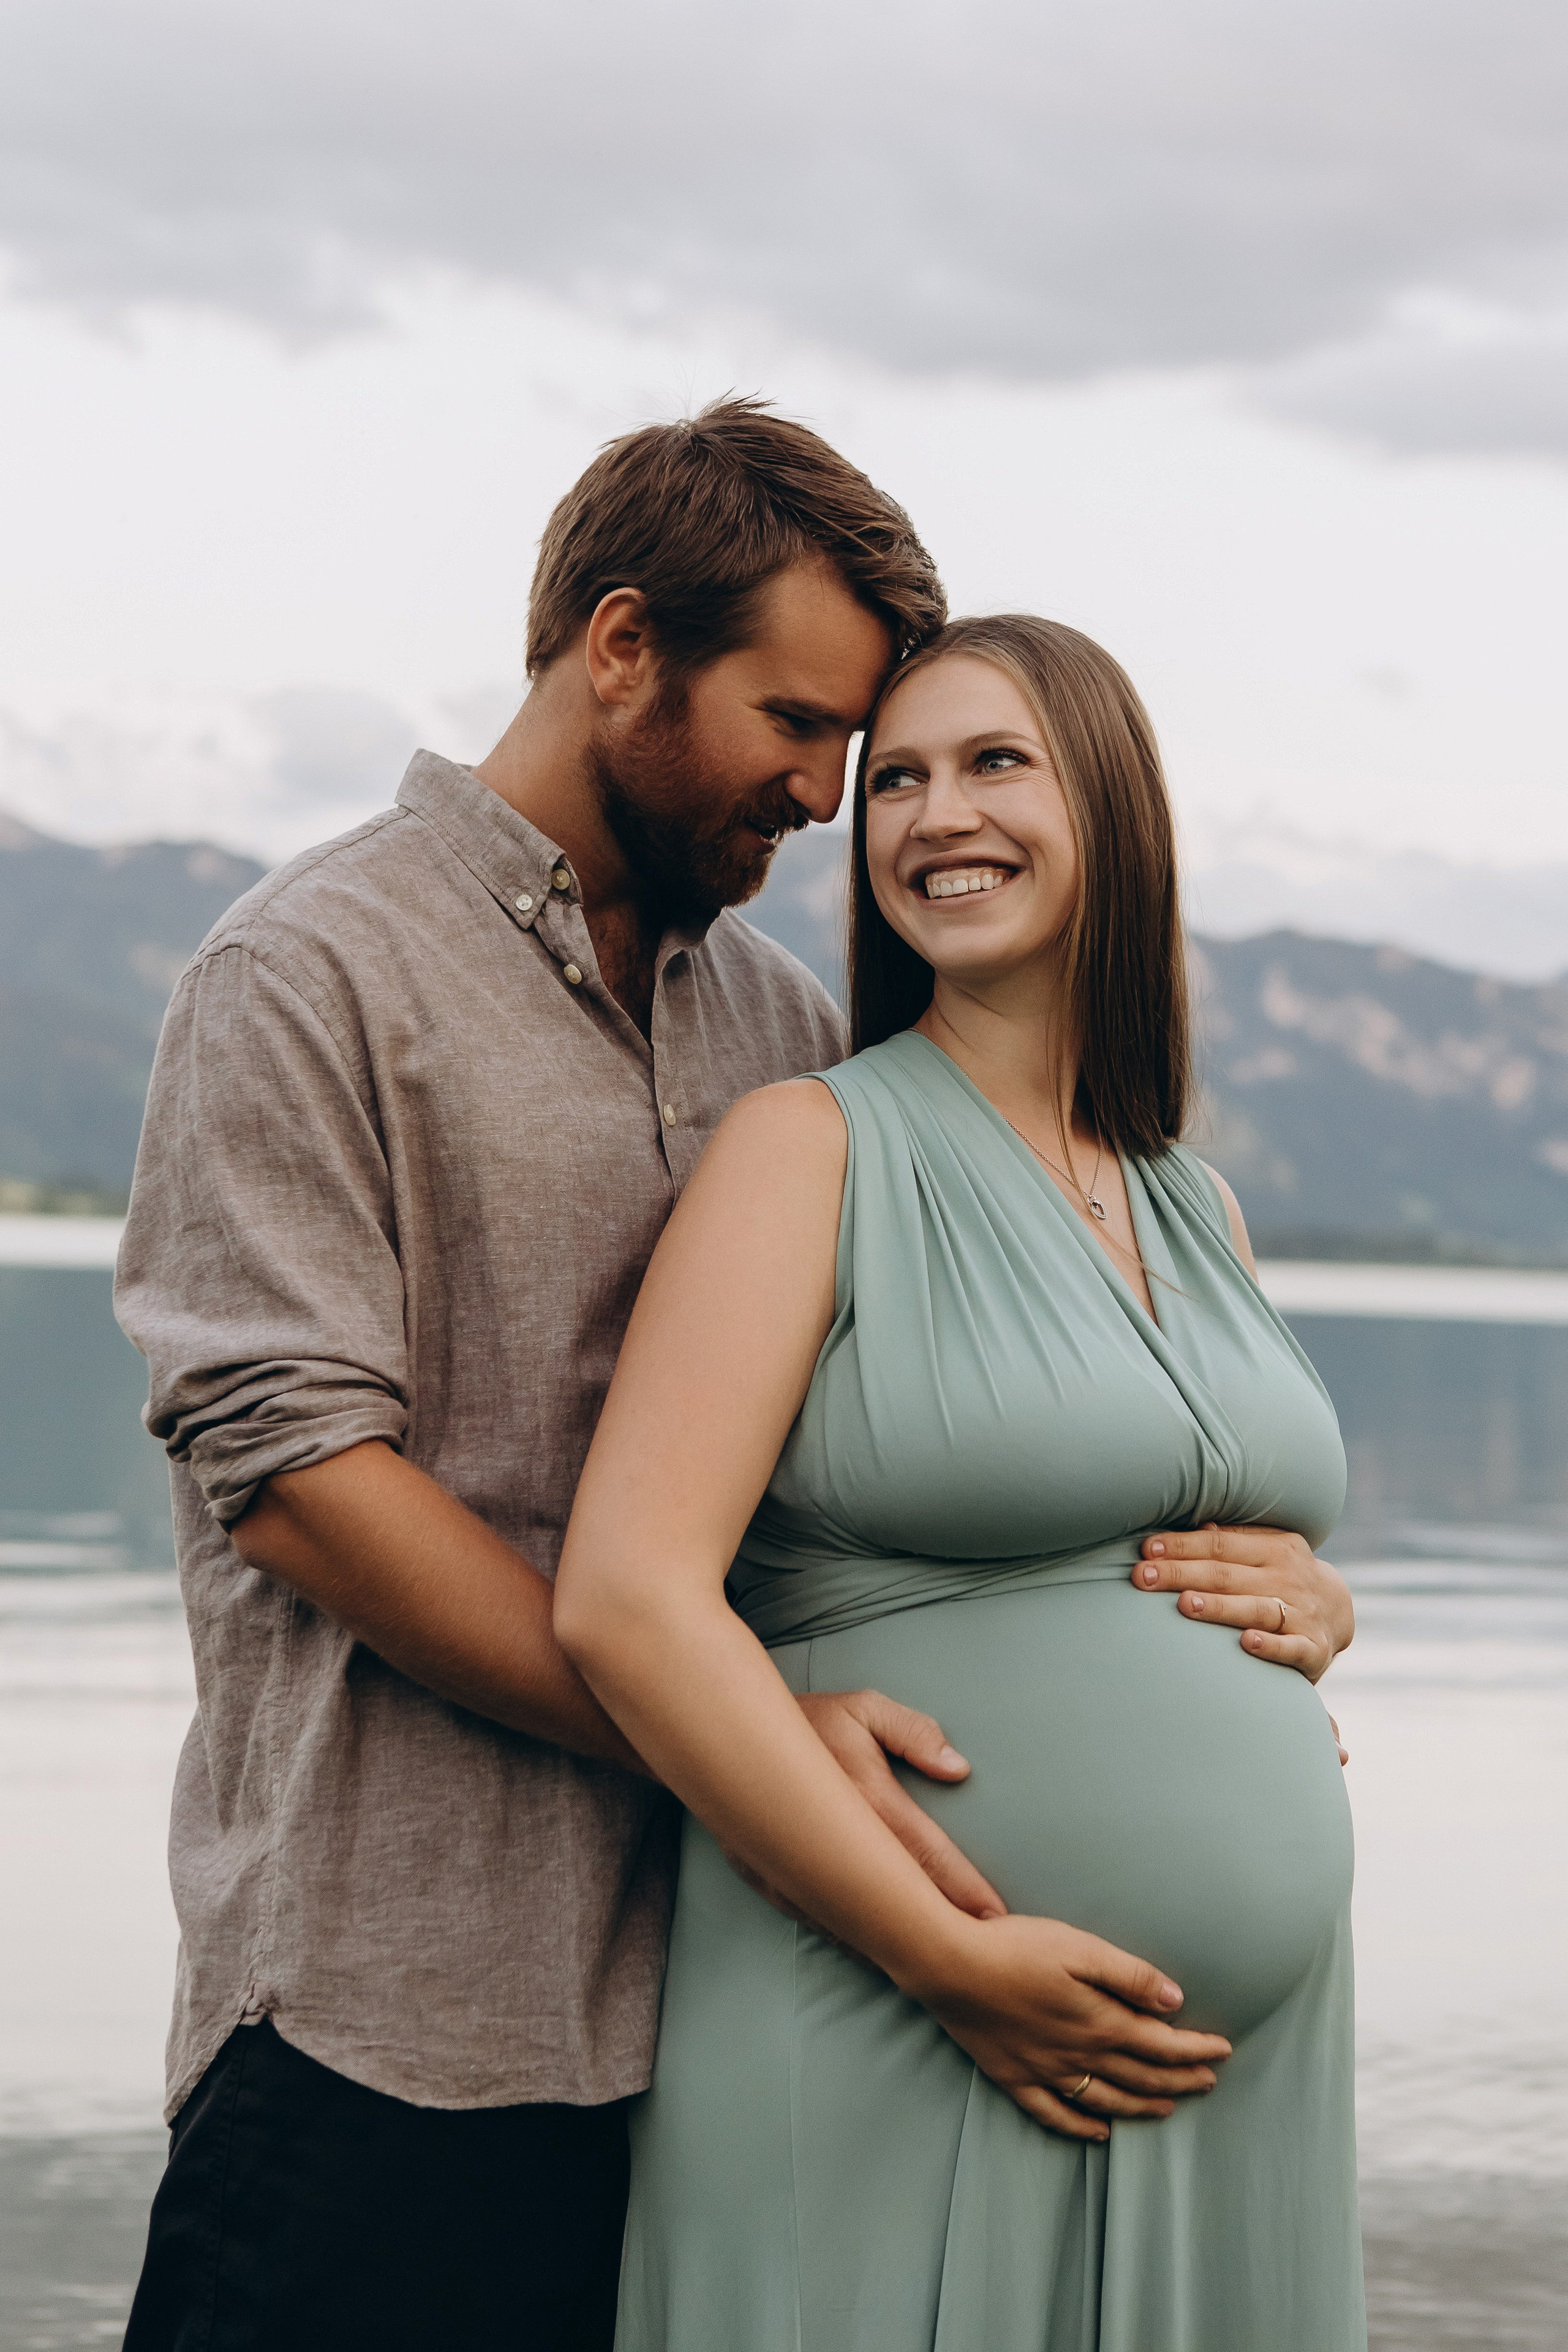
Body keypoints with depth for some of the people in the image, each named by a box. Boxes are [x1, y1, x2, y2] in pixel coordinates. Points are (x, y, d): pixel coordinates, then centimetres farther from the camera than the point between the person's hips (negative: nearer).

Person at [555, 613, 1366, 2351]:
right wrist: (951, 1955, -18)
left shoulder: (1196, 1213, 13)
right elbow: (625, 1598, -15)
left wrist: (1312, 1605, 1)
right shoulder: (816, 1147, -5)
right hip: (891, 2062, -5)